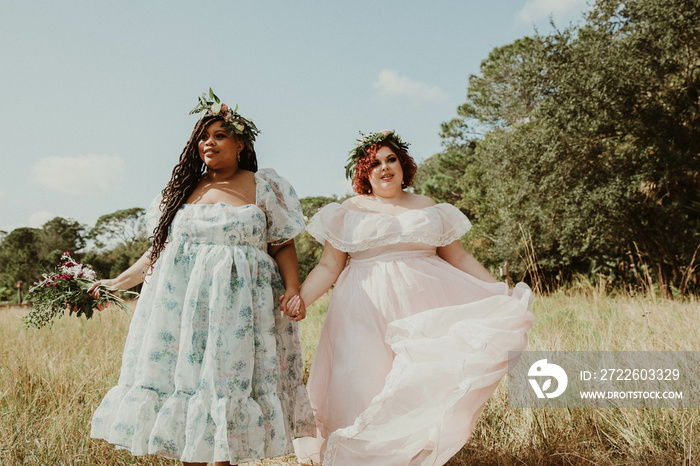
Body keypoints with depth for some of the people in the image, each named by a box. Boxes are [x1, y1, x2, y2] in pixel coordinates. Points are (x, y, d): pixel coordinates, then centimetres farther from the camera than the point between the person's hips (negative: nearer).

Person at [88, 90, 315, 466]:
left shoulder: (264, 188, 6)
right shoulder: (183, 189, 15)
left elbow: (283, 245, 3)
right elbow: (160, 247, 19)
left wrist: (293, 288, -11)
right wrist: (120, 282, 17)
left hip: (236, 304, -3)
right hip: (180, 301, 3)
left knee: (227, 379, -4)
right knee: (183, 376, 0)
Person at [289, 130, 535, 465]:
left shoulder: (430, 209, 14)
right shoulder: (347, 213, 9)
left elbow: (459, 259, 15)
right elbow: (328, 268, 6)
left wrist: (498, 291, 6)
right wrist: (300, 299, -11)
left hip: (423, 306, 1)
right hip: (368, 310, -1)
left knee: (422, 384, -8)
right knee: (365, 387, -6)